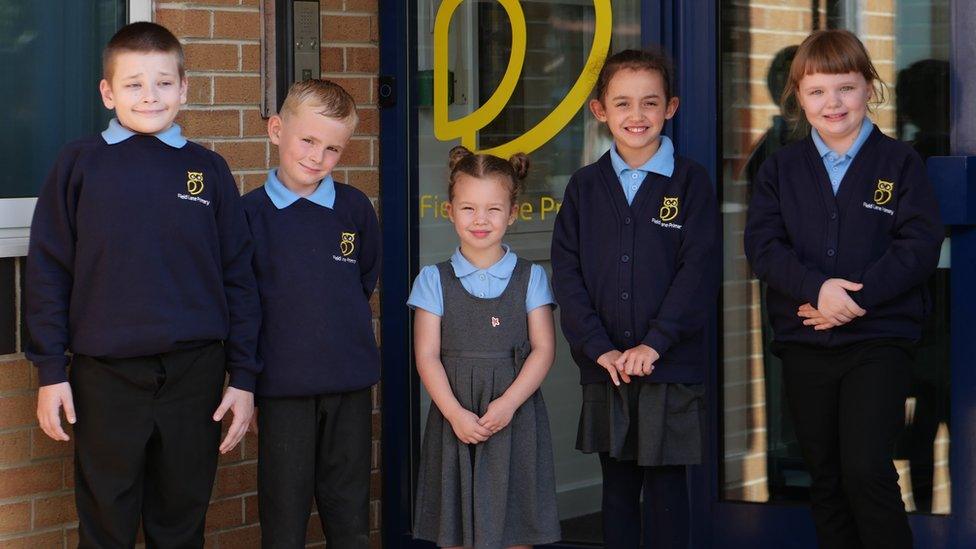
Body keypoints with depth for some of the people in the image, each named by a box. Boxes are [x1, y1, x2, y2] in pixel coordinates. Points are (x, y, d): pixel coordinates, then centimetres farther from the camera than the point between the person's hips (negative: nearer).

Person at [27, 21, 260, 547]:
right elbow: (47, 271, 1)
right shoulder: (79, 164, 0)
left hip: (195, 372, 2)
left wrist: (243, 376, 3)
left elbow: (239, 277, 7)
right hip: (106, 377, -1)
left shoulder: (208, 169, 5)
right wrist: (51, 370, -3)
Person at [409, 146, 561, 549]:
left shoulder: (529, 278, 5)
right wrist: (455, 413, -13)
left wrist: (508, 403, -14)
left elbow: (543, 350, -1)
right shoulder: (435, 280, 5)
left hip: (515, 416, 0)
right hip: (455, 417, 0)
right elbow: (427, 356, -1)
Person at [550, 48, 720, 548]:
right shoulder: (585, 187, 6)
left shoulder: (690, 182, -2)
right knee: (617, 485, 11)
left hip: (671, 365, -3)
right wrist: (598, 347, -10)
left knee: (666, 486, 3)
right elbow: (567, 273, 1)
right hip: (604, 366, 3)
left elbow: (699, 269, -8)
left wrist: (655, 343, -16)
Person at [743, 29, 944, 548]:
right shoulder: (781, 168, 6)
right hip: (805, 343, 3)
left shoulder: (899, 162, -1)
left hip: (879, 336, -3)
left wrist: (857, 295, -19)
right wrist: (817, 288, -21)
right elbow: (762, 244, -4)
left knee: (866, 469, -15)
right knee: (825, 476, 11)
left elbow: (920, 245, -9)